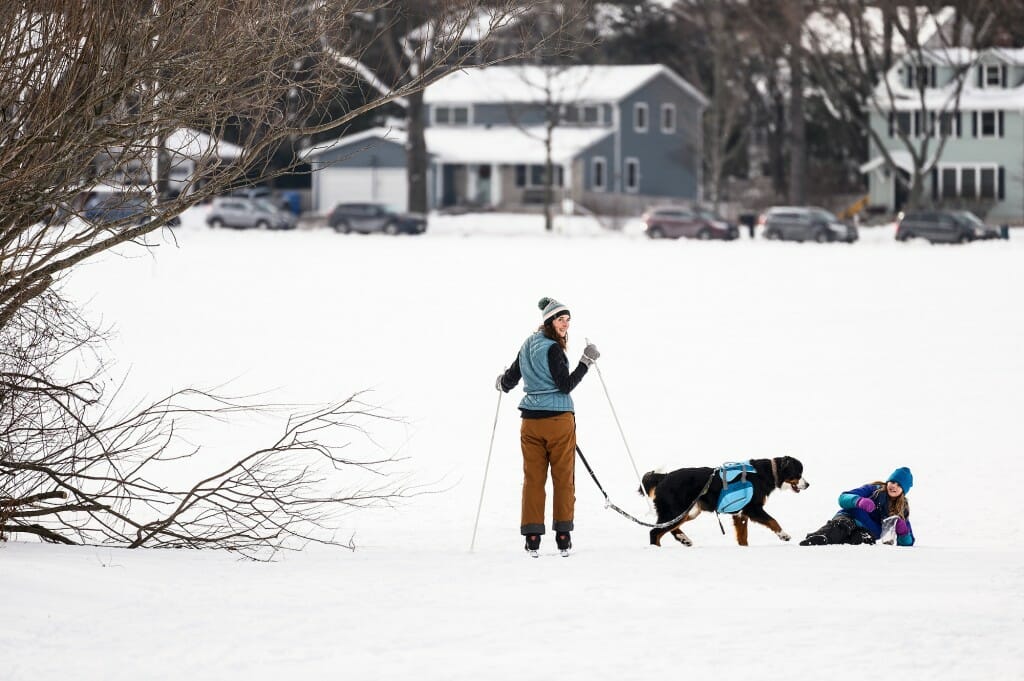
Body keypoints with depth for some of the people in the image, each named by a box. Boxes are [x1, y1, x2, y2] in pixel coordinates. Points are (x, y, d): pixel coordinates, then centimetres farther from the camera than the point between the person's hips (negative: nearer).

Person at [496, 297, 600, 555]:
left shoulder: (527, 347, 10)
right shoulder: (552, 349, -12)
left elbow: (509, 380, 19)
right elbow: (565, 385, -16)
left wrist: (501, 384, 41)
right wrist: (586, 362, -14)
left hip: (531, 421, 6)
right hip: (558, 419, -6)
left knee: (533, 478, 5)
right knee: (563, 477, 2)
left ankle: (532, 537, 0)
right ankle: (563, 537, 1)